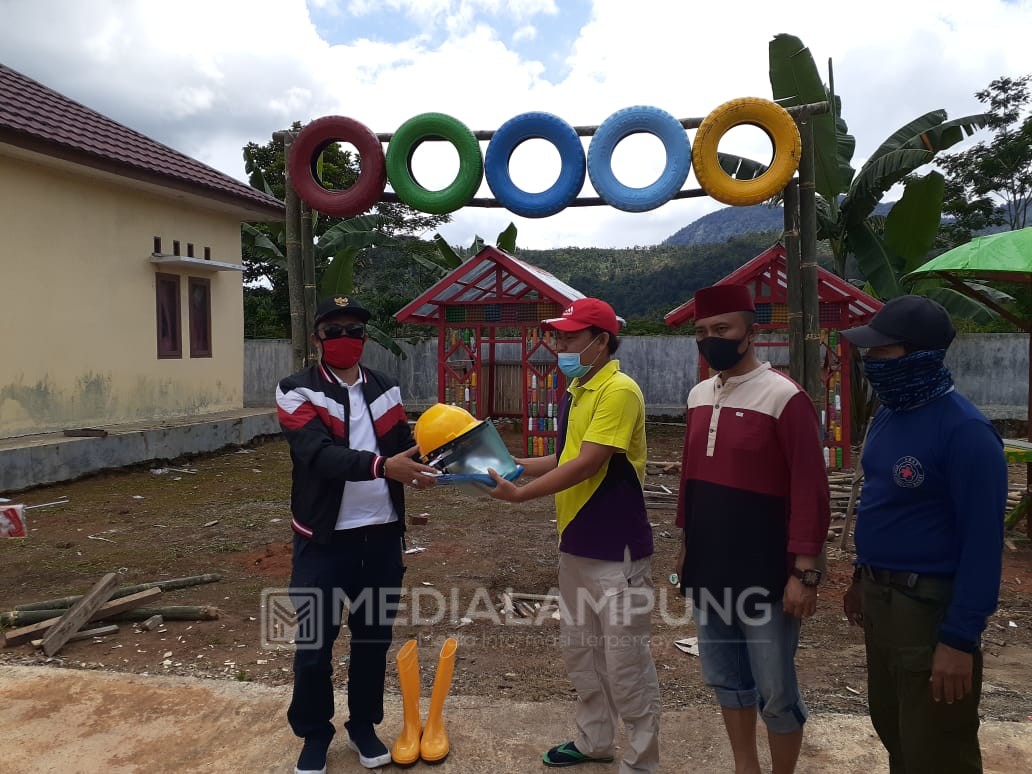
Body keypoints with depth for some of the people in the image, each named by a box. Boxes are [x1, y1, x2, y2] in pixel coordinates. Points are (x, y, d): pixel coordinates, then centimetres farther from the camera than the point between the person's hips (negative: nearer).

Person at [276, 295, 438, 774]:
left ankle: (363, 727, 34)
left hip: (382, 534, 4)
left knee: (374, 635, 15)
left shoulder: (386, 390, 9)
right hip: (324, 538, -4)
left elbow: (404, 444, 9)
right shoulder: (297, 392, -7)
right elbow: (320, 453, -23)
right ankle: (314, 736, 29)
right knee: (315, 641, 7)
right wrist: (382, 465, -36)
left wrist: (420, 465, -14)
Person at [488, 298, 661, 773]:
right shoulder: (574, 393, 10)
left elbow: (588, 465, -22)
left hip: (616, 549, -9)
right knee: (580, 651, 19)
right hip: (575, 544, 9)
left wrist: (520, 494, -18)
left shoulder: (620, 391, -18)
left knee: (625, 660, 3)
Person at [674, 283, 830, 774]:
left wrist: (804, 572, -17)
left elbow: (809, 492, -15)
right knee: (725, 679, 18)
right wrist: (686, 545, 18)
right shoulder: (698, 396, 8)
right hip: (708, 571, 7)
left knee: (775, 691, 6)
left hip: (764, 574, -7)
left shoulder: (784, 397, -14)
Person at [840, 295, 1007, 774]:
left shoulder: (964, 431, -20)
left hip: (930, 606, -8)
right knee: (890, 728, 23)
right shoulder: (887, 416, 6)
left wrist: (960, 639, -20)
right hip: (880, 598, 8)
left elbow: (983, 541, -20)